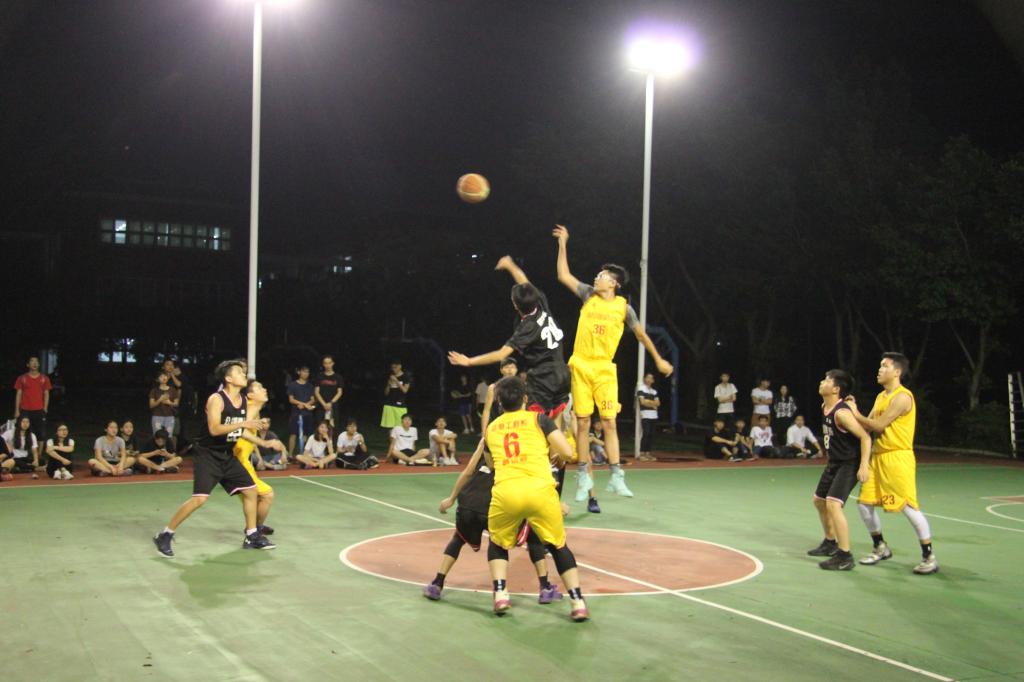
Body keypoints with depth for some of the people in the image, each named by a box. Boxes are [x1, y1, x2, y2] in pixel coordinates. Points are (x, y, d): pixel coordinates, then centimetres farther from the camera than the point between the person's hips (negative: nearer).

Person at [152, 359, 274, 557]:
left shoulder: (243, 400, 6)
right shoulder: (216, 399, -17)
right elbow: (214, 429, -28)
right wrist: (243, 423, -31)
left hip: (227, 455, 8)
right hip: (208, 455, -8)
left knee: (251, 490, 8)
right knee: (200, 498, -16)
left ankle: (252, 537, 20)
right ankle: (165, 536, -4)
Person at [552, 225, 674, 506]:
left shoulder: (623, 307, 2)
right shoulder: (588, 296, 7)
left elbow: (641, 334, 13)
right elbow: (563, 275, 11)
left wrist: (658, 359, 18)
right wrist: (563, 244, 8)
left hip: (604, 370, -2)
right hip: (580, 367, 2)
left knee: (609, 422, -6)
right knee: (582, 422, 1)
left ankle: (616, 477, -4)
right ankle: (584, 477, 7)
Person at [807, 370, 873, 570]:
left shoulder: (841, 412, -25)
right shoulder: (824, 407, 4)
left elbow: (865, 437, -26)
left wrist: (864, 466, -31)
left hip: (849, 464, -10)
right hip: (834, 462, 10)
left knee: (833, 504, -20)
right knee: (819, 500, 21)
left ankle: (845, 557, -13)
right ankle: (830, 543, 42)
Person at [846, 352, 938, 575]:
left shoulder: (902, 397, -14)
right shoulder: (881, 396, 15)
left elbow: (879, 425, -17)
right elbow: (868, 425, 14)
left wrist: (856, 414, -5)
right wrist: (854, 410, 0)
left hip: (898, 458, -9)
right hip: (878, 456, 9)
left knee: (909, 507, -8)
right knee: (865, 503, 10)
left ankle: (929, 557, 2)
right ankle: (880, 548, 26)